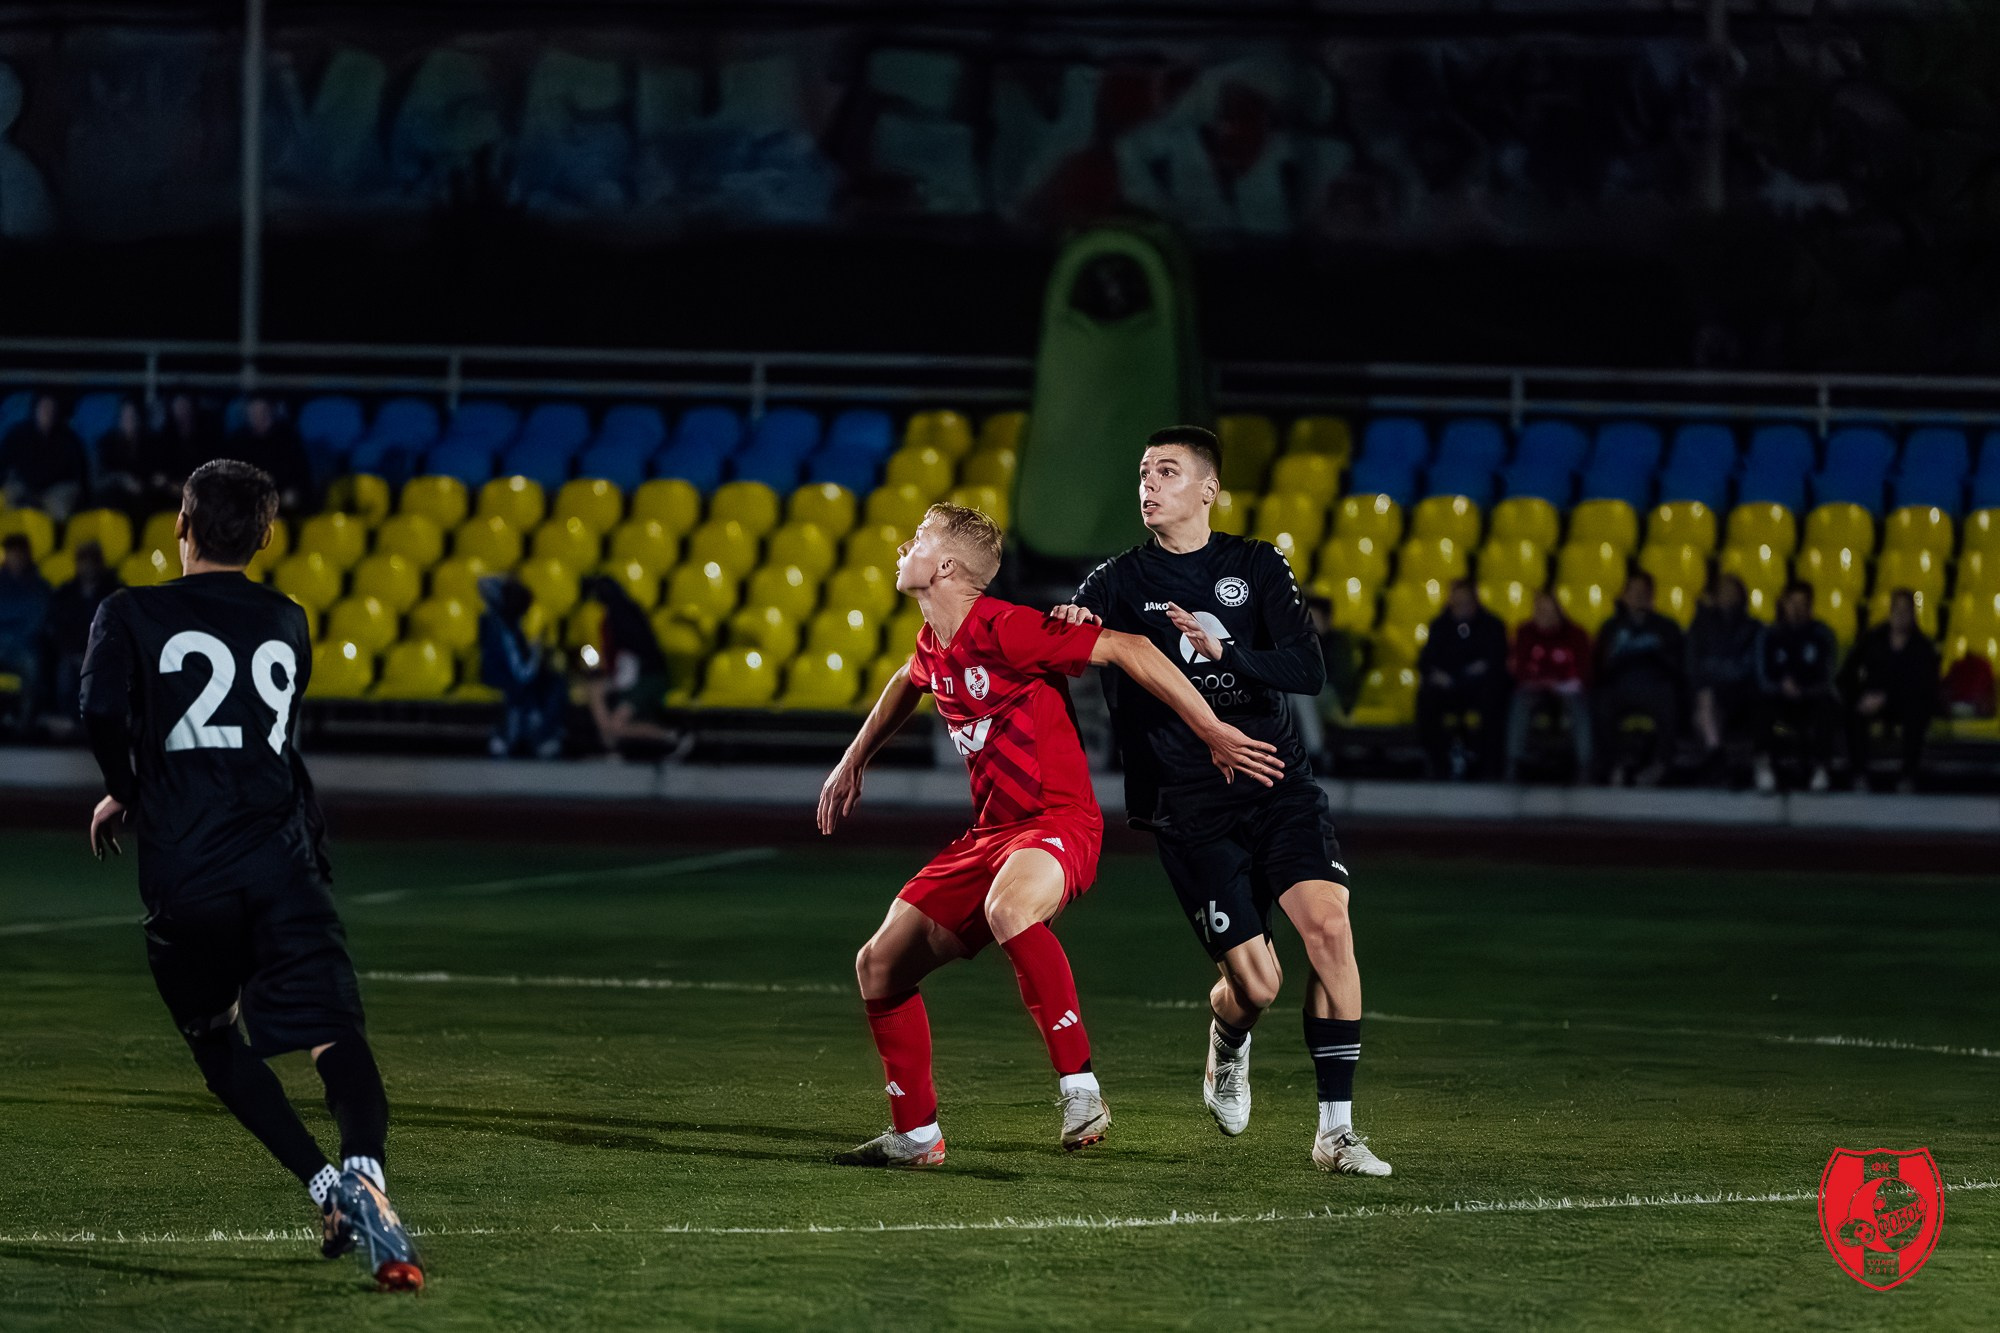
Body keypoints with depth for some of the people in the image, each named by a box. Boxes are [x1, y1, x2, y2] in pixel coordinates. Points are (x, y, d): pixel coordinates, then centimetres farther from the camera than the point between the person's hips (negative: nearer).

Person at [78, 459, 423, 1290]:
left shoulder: (131, 615, 3)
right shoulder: (286, 624, 17)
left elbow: (103, 711, -13)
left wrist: (123, 793, 5)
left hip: (182, 870, -2)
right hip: (282, 860, 2)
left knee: (216, 1041, 17)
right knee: (334, 1029, -8)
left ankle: (323, 1184, 0)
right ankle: (363, 1171, -36)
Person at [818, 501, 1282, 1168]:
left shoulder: (1005, 630, -17)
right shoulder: (933, 646, 9)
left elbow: (1128, 649, -18)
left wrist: (1214, 734, -17)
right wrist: (854, 761, 40)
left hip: (1058, 825, -9)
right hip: (989, 833, 9)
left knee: (1006, 907, -42)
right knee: (879, 965, 6)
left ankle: (1079, 1089, -36)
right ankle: (915, 1135, 21)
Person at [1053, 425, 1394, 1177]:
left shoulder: (1256, 567, 6)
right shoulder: (1119, 583, 3)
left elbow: (1308, 672, -5)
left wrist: (1222, 651, -22)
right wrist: (1067, 628, -31)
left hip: (1278, 783, 2)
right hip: (1190, 809, -2)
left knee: (1328, 925, -20)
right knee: (1255, 985, -10)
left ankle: (1335, 1130, -12)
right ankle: (1227, 1043, 30)